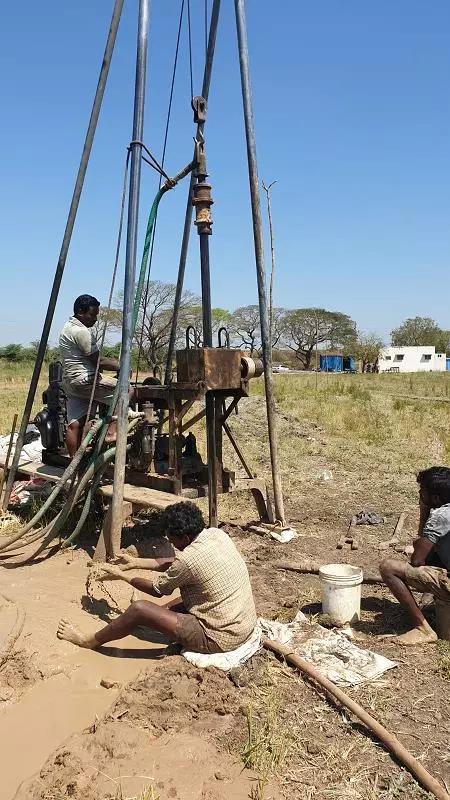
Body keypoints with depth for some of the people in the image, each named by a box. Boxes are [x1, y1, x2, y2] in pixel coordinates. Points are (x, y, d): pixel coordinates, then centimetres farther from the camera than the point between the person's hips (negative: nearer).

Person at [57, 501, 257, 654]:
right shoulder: (217, 534, -1)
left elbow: (157, 590, -4)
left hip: (220, 638, -8)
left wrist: (122, 575, 10)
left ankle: (90, 641, 14)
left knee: (139, 609, -6)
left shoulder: (189, 559, -23)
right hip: (246, 625, 8)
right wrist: (135, 563, 17)